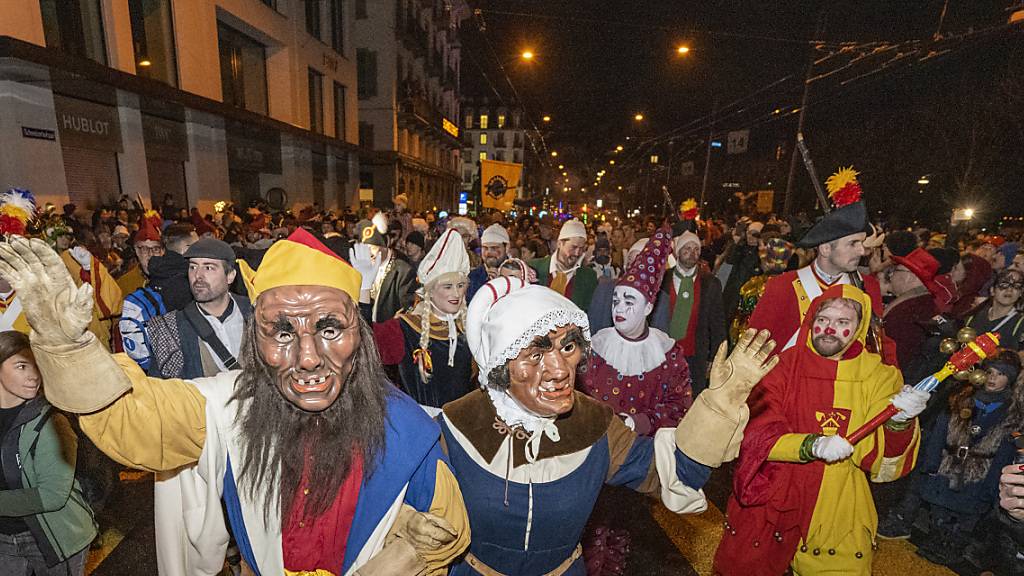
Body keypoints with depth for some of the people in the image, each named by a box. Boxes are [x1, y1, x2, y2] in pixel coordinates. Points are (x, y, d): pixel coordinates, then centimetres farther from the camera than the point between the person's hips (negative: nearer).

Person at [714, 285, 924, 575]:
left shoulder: (879, 376, -2)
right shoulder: (783, 366, -7)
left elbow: (882, 462, -9)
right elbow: (757, 433, -15)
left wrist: (899, 421, -25)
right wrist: (812, 445, -28)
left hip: (838, 513, 1)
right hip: (769, 502, -1)